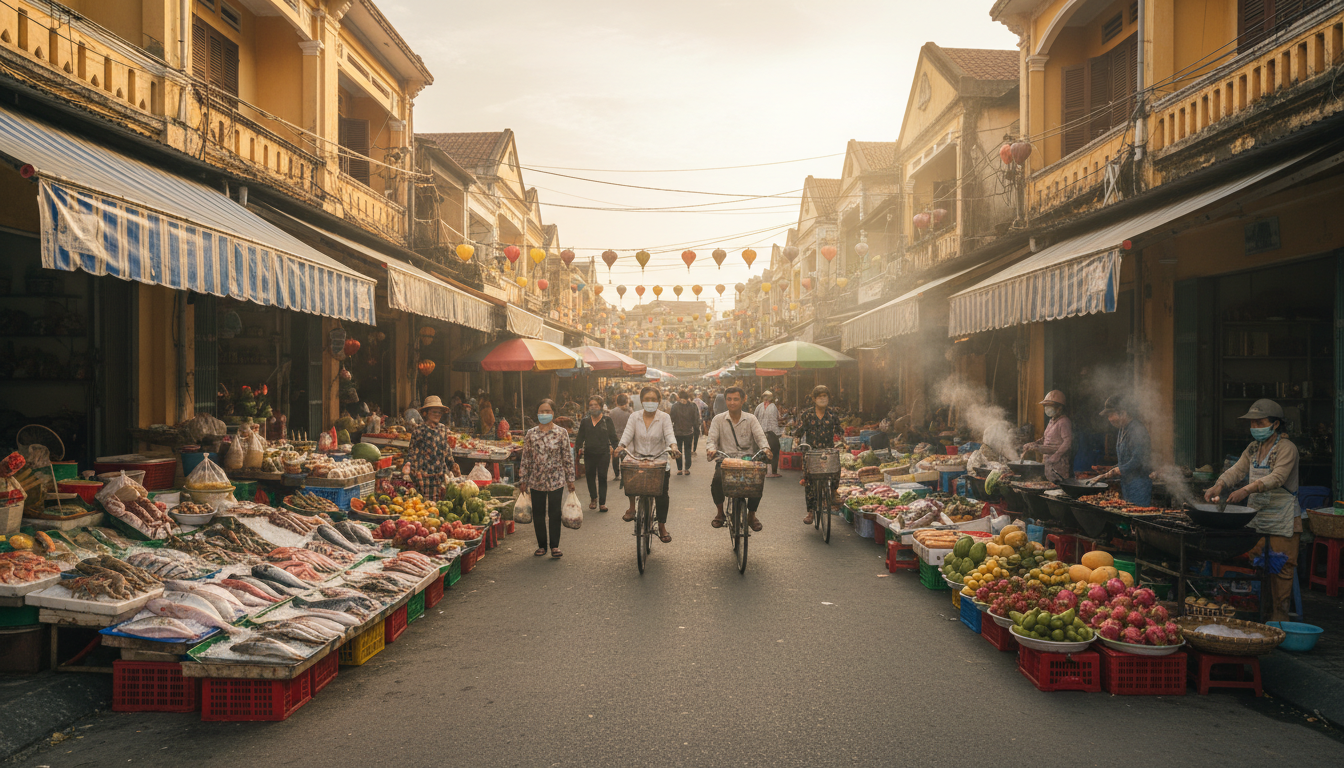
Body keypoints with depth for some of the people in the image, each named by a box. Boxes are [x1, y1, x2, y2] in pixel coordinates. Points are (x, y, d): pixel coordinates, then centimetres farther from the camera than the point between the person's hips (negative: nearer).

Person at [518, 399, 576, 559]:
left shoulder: (561, 433, -2)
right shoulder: (531, 434, 1)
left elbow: (567, 458, 1)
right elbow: (525, 459, 5)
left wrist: (570, 480, 1)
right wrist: (523, 481, 4)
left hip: (556, 481, -2)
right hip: (536, 481, 2)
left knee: (555, 513, 4)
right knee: (538, 514, 9)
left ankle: (554, 545, 16)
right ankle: (541, 545, 23)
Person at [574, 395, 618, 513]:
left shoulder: (607, 420, 2)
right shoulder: (585, 421, 9)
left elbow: (613, 436, 1)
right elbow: (580, 436, 12)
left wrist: (613, 447, -12)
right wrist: (578, 448, -1)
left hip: (603, 454, -3)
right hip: (589, 454, 3)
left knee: (602, 477, 0)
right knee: (590, 476, 9)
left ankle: (602, 503, 7)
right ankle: (593, 498, 31)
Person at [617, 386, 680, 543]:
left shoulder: (664, 417, 1)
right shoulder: (634, 418, 6)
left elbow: (669, 435, -13)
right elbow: (627, 434, -6)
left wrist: (673, 447, -34)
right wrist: (621, 446, -27)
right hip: (638, 458, 1)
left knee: (662, 492, -9)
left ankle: (662, 526, 9)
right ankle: (632, 507, -6)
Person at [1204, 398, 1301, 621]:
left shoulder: (1286, 448, -10)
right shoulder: (1253, 448, 13)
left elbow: (1277, 478, -25)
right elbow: (1237, 469, 2)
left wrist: (1247, 489, -39)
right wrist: (1220, 485, -19)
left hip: (1282, 521, -6)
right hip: (1255, 517, 7)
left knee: (1282, 568, -1)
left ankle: (1280, 615, 8)